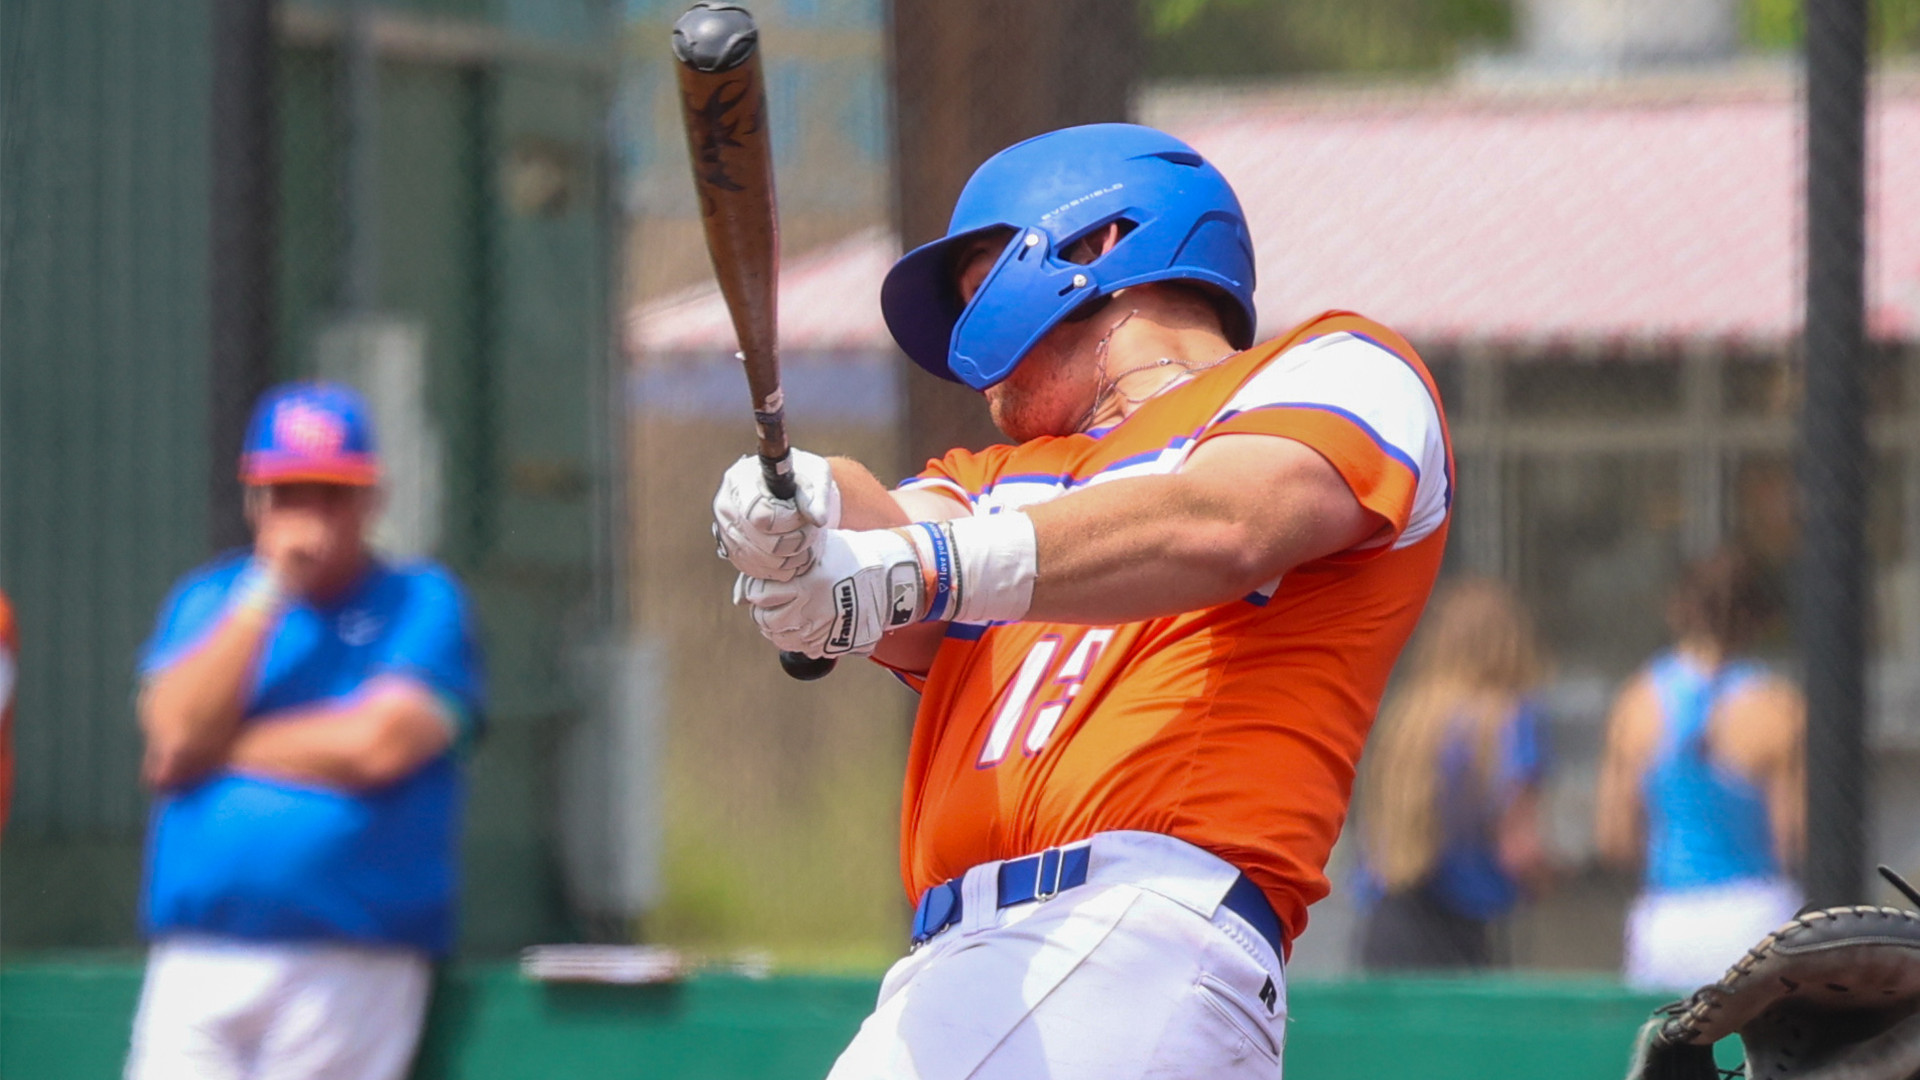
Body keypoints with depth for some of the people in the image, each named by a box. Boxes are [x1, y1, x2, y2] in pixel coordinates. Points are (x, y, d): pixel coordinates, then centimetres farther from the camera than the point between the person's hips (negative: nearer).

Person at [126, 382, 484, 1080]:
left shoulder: (421, 603, 7)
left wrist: (215, 752, 0)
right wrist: (269, 586, -5)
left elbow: (380, 743, -9)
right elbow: (176, 732, -1)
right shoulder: (203, 599, 17)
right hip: (195, 965, 2)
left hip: (352, 967, -2)